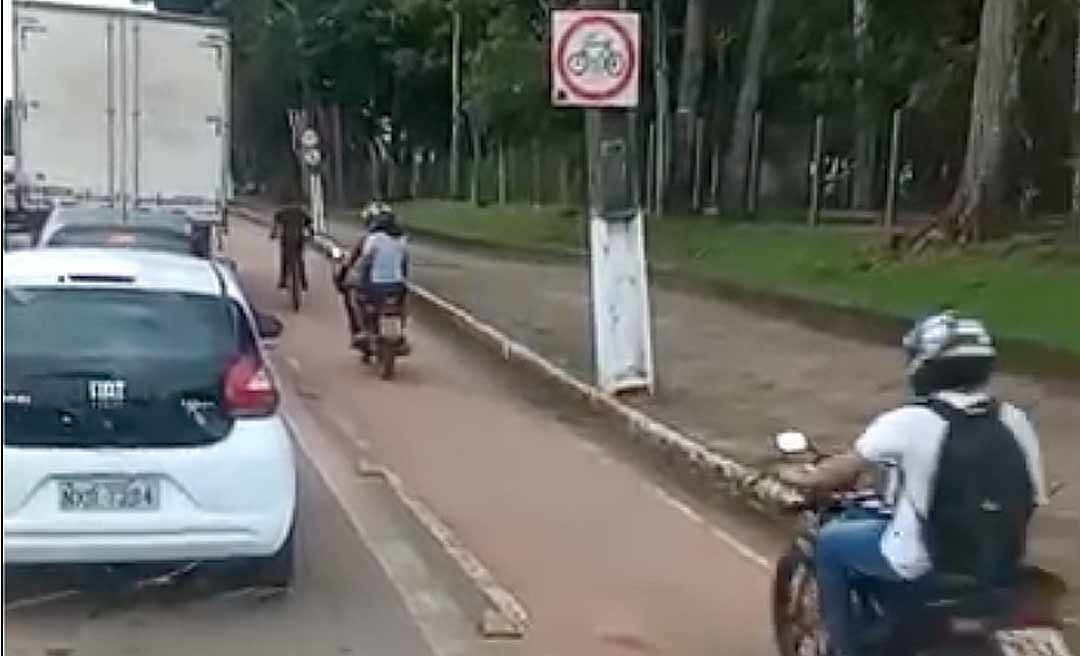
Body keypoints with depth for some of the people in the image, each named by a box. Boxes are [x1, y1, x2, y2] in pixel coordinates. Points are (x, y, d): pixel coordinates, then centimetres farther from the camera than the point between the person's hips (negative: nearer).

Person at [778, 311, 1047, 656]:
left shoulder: (909, 422, -16)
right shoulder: (1016, 421, -3)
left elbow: (841, 472, -5)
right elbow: (1033, 498, 5)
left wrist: (801, 477, 16)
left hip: (921, 566, -5)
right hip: (1000, 568, 5)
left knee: (831, 541, 19)